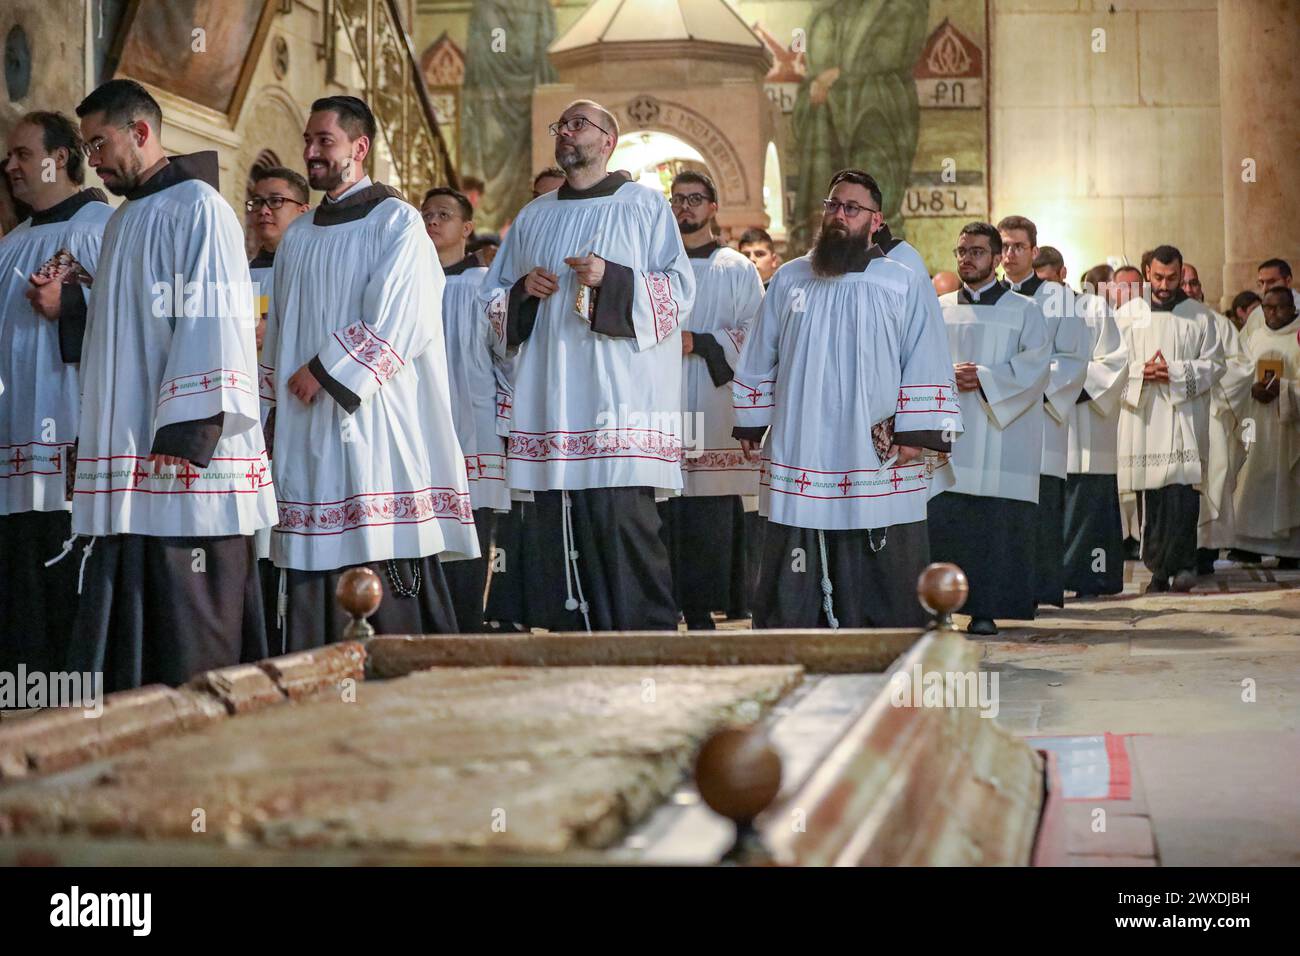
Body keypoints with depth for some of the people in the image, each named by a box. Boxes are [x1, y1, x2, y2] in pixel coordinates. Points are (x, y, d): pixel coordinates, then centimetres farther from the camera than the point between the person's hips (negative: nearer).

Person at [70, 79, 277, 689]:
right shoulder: (125, 221, 21)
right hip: (130, 468, 9)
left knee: (191, 655, -6)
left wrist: (186, 439, -20)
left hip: (188, 468, -9)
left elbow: (212, 325, -15)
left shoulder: (196, 206, -6)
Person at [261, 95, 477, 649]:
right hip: (306, 437, 7)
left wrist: (325, 373, -10)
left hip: (374, 428, -6)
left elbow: (396, 323, -12)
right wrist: (282, 396, 17)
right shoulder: (297, 238, 19)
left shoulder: (396, 222, -2)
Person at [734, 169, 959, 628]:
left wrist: (916, 434, -9)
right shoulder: (789, 280, 13)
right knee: (790, 595, 5)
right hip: (797, 459, 2)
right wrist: (750, 425, 11)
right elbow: (758, 362, 16)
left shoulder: (906, 285, 4)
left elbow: (927, 367, -1)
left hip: (879, 465, -2)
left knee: (884, 585, 1)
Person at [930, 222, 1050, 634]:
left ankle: (985, 609, -1)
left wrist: (984, 378, -14)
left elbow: (1036, 364, -4)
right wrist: (948, 374, -12)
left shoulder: (1023, 311, 7)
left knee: (994, 525, -6)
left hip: (999, 434, -2)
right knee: (939, 520, -6)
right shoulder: (939, 309, 16)